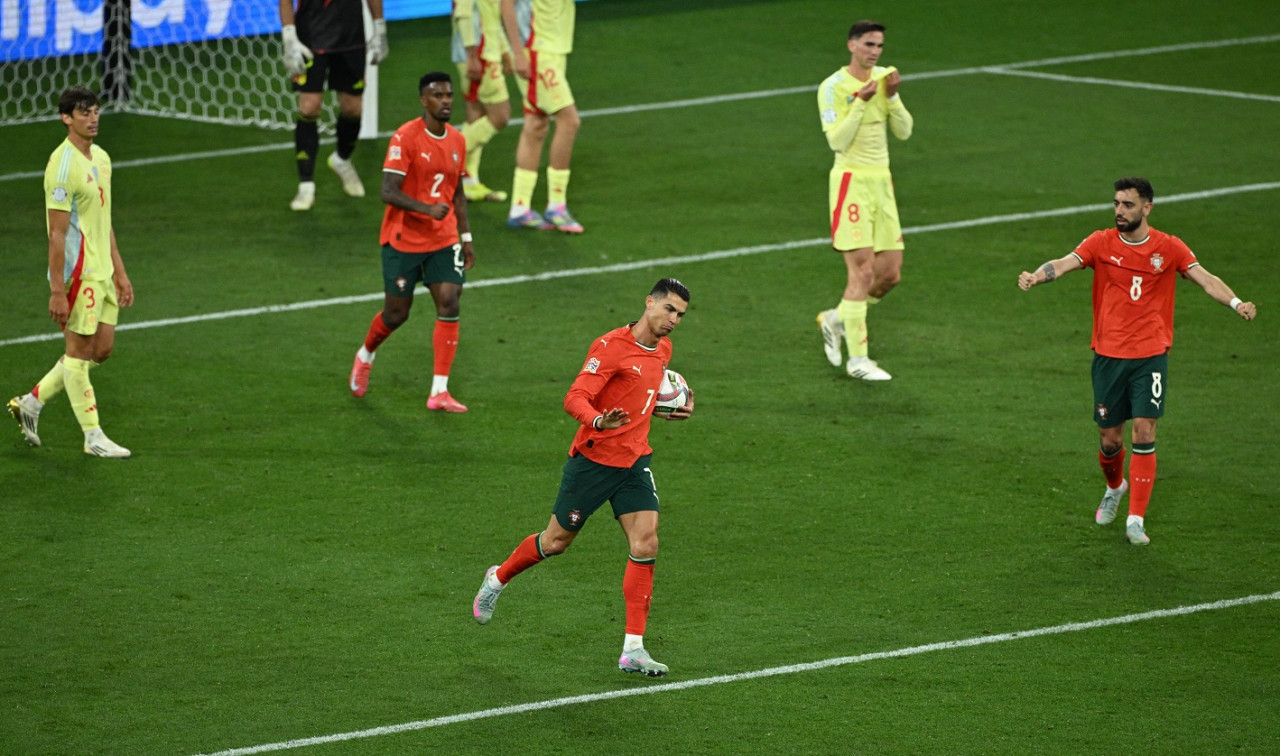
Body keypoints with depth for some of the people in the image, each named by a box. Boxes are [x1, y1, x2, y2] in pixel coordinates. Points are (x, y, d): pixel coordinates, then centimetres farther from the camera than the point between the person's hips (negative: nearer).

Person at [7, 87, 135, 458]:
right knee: (80, 351, 0)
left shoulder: (101, 158, 11)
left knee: (101, 349, 12)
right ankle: (93, 437, 6)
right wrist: (57, 291, -19)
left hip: (102, 271, 9)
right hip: (78, 273, -9)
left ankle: (31, 402, 23)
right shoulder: (63, 165, -17)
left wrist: (120, 272, 18)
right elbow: (57, 234, -18)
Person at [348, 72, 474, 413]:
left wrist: (466, 237, 15)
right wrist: (427, 209, -34)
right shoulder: (405, 138, -15)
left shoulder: (457, 141, 6)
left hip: (444, 240, 5)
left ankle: (439, 391, -11)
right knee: (396, 314, 6)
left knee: (449, 304, -12)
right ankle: (365, 356, 41)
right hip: (403, 240, -5)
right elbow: (388, 192, -21)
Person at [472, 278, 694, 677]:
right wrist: (598, 421, -44)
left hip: (634, 461, 6)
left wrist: (675, 408, 10)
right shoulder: (611, 347, -19)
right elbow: (575, 398, -24)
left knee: (645, 545, -10)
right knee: (556, 541, 9)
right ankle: (498, 579, 40)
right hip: (594, 459, -6)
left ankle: (633, 650, -9)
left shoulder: (663, 350, 7)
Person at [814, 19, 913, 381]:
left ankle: (836, 318, 29)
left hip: (882, 182, 7)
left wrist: (892, 96, -8)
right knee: (862, 272, -12)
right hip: (851, 181, -7)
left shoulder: (883, 77, 10)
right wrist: (860, 101, -24)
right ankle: (857, 359, -7)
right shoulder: (833, 87, -10)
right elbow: (837, 141, -18)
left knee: (890, 274, 5)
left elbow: (904, 131, 7)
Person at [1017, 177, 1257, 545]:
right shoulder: (1102, 242, 0)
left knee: (1144, 434, -10)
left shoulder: (1169, 248, 0)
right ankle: (1115, 489, 40)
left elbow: (1205, 278, -8)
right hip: (1109, 354, 1)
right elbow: (1066, 263, -14)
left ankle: (1136, 520, -4)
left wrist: (1235, 302, -28)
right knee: (1110, 438, 6)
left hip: (1151, 355, -1)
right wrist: (1036, 276, -36)